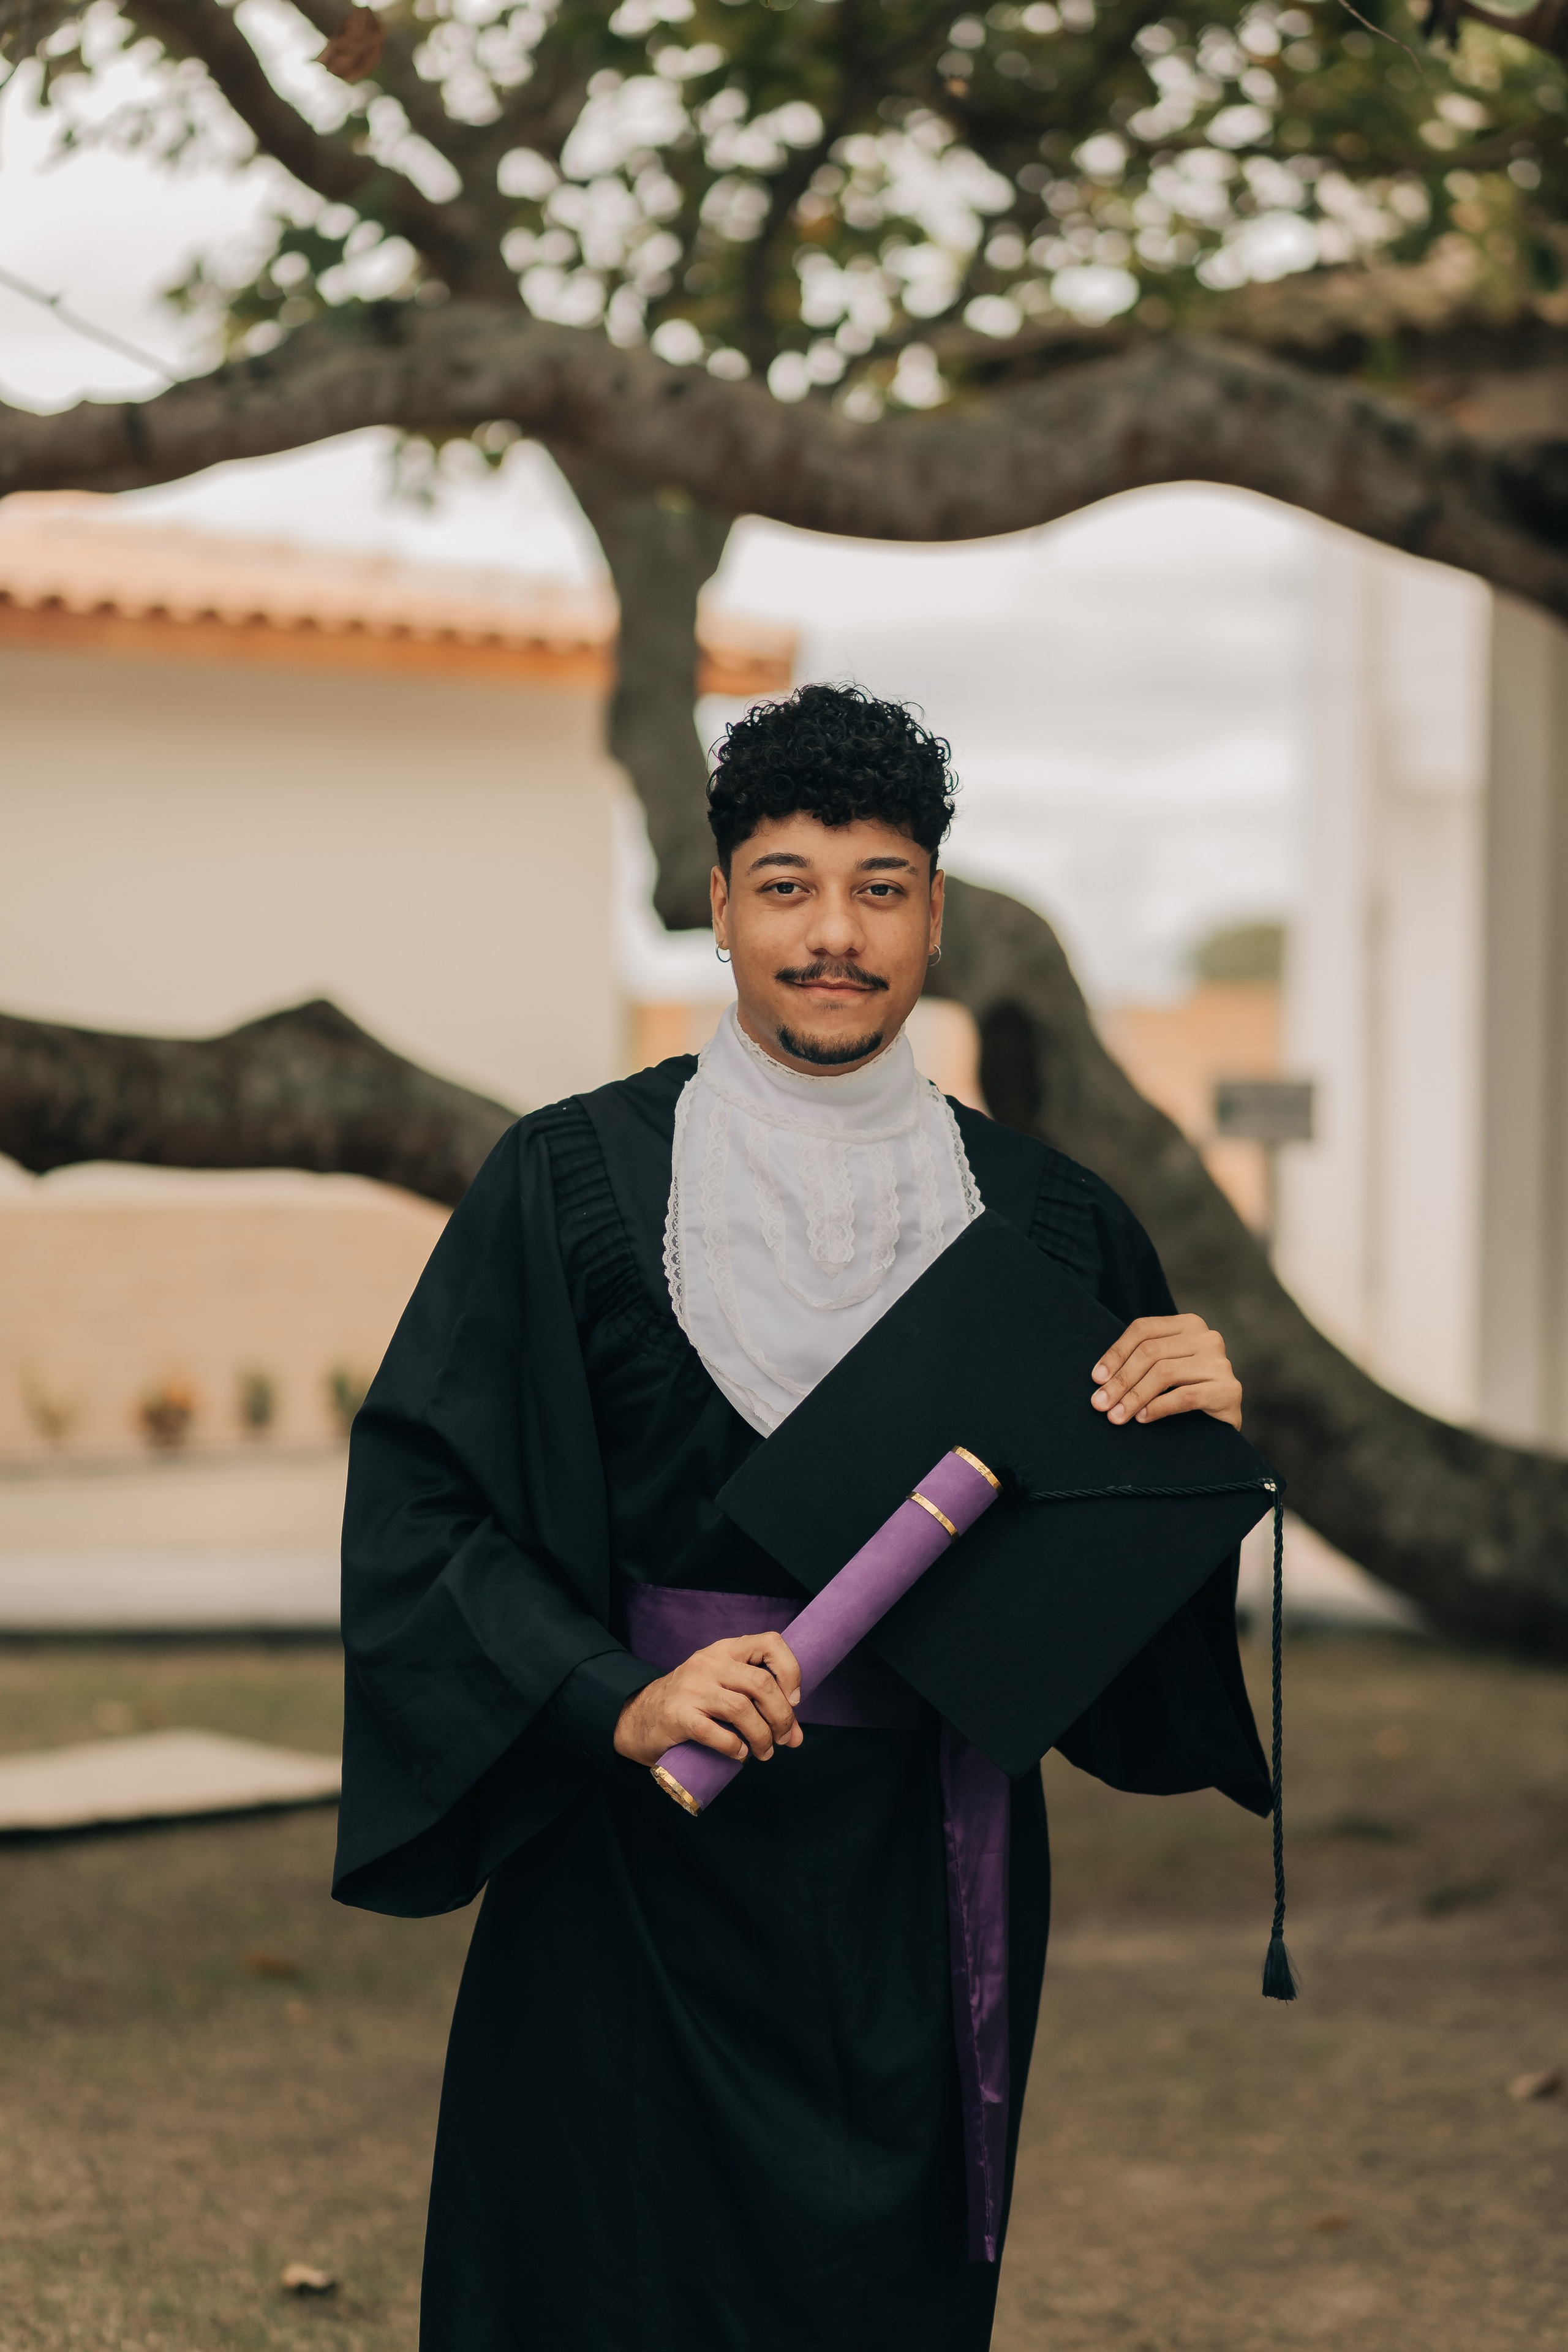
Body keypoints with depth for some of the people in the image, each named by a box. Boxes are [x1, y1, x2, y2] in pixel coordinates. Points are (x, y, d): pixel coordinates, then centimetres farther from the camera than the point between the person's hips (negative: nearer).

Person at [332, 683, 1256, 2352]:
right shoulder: (572, 1181, -4)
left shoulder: (1041, 1218, 5)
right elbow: (417, 1503, -9)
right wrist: (614, 1702, -21)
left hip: (926, 1873, 3)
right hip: (646, 1865, -2)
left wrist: (1198, 1431, -8)